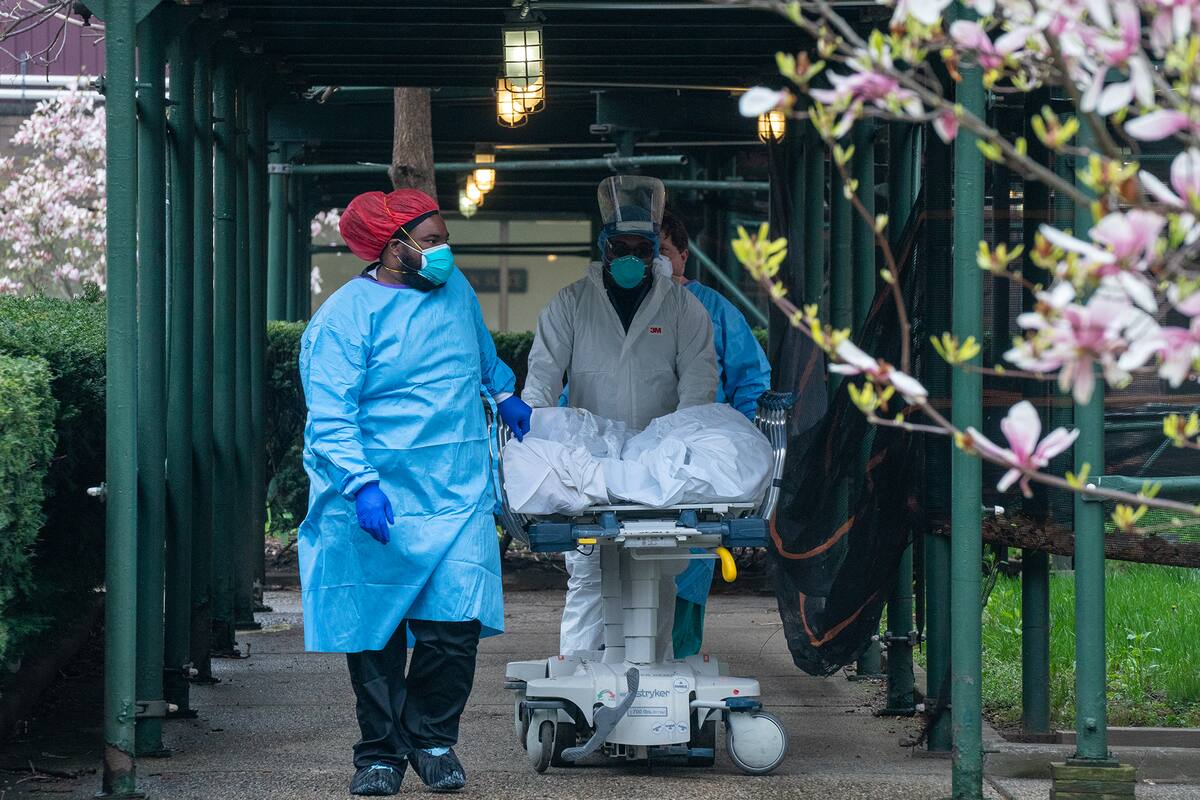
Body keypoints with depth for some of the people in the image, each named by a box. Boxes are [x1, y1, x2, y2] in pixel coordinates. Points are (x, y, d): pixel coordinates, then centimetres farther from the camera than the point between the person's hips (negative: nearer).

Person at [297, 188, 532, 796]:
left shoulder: (456, 290, 11)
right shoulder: (345, 317, -9)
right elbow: (328, 419, -16)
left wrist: (506, 397, 46)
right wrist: (361, 484, -29)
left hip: (456, 494, 4)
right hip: (380, 503, -4)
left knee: (454, 623, -8)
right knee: (375, 632, 0)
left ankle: (433, 739, 10)